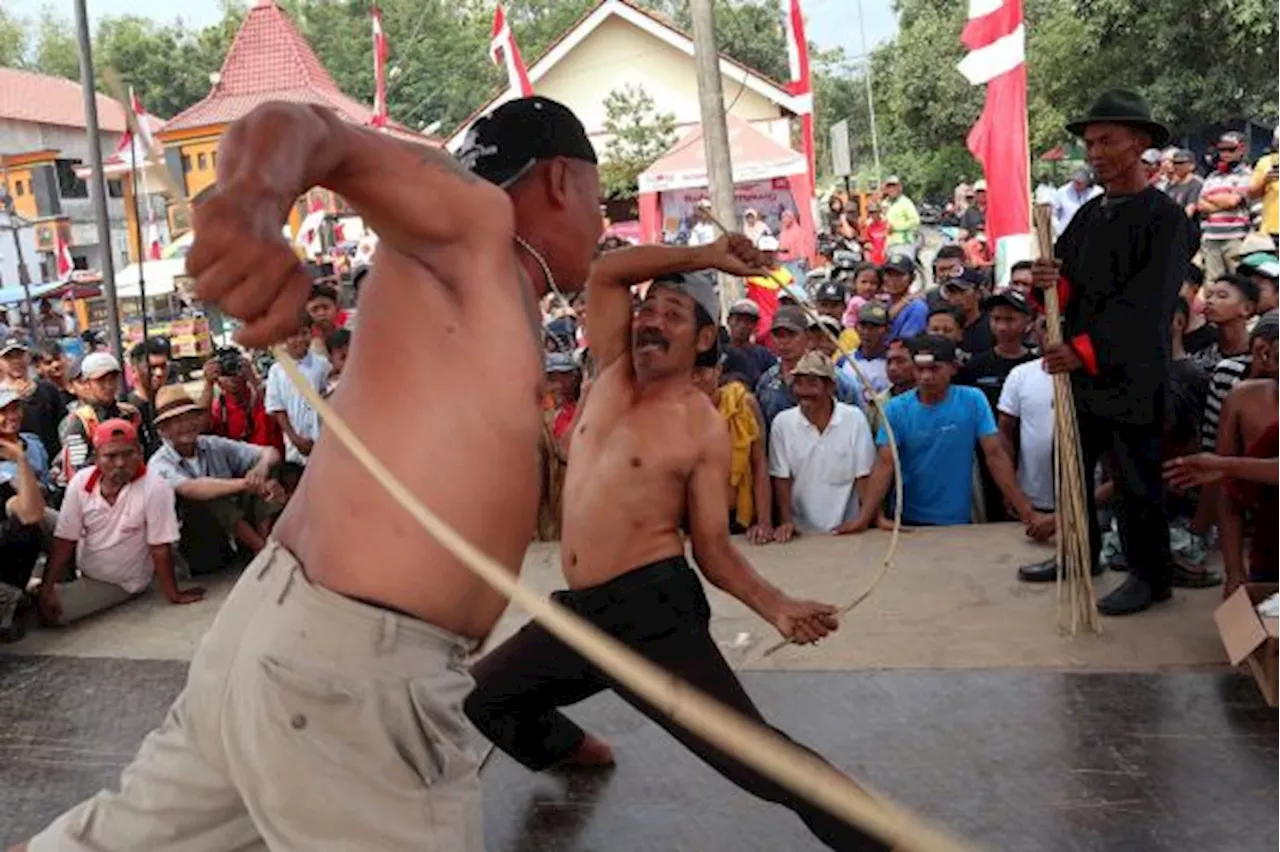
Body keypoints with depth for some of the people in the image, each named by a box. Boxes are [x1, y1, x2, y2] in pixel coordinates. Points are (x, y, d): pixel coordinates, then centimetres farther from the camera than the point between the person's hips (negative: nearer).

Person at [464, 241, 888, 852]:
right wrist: (705, 256, -3)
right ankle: (568, 747, 50)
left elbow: (714, 549, -6)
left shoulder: (703, 430, -7)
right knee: (475, 697, 22)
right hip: (579, 611, 7)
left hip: (652, 610, -7)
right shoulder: (614, 372, 8)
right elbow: (605, 273, 0)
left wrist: (776, 607, -22)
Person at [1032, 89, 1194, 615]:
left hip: (1131, 374, -7)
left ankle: (1151, 576, 20)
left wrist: (1085, 349, -29)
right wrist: (1050, 285, -16)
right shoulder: (1088, 214, 10)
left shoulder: (1166, 218, -11)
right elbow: (1069, 290, 7)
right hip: (1078, 368, 7)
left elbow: (1144, 305, -20)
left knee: (1135, 482, 4)